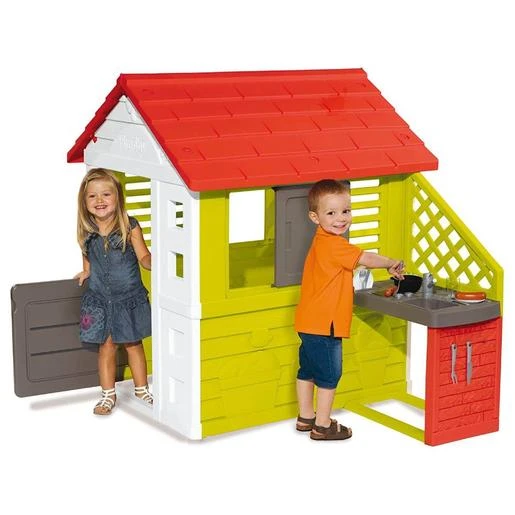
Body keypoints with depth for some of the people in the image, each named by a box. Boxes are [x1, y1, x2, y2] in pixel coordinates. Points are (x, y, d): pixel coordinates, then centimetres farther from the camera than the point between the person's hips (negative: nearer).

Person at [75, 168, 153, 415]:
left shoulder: (129, 226, -14)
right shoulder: (87, 231, -5)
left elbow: (143, 257, -12)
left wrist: (154, 261, -30)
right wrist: (87, 271, 9)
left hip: (129, 297, -2)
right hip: (99, 298, 2)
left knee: (133, 344, 12)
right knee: (106, 347, 8)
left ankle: (141, 388, 30)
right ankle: (108, 394, 23)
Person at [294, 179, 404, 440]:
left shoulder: (322, 242, 12)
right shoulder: (333, 245, -21)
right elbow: (366, 258, -20)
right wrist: (392, 264, -5)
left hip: (309, 322, 10)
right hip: (324, 324, -10)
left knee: (308, 370, 18)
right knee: (329, 375, 1)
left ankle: (305, 417, 30)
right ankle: (323, 426, 9)